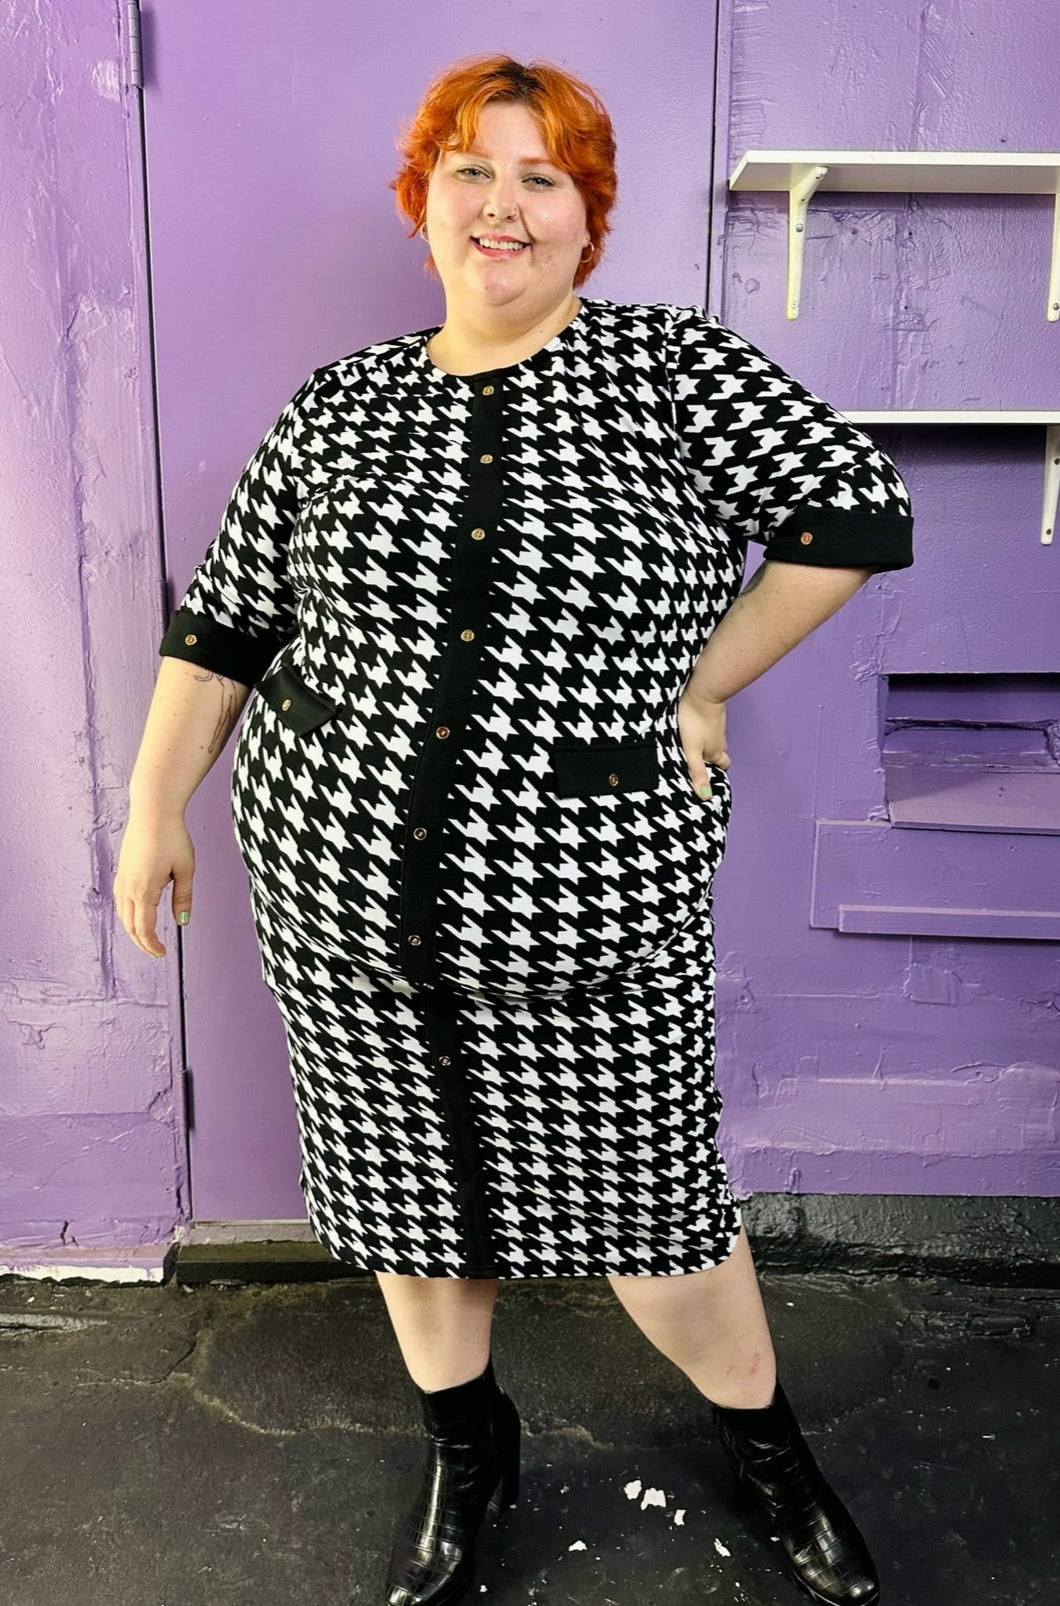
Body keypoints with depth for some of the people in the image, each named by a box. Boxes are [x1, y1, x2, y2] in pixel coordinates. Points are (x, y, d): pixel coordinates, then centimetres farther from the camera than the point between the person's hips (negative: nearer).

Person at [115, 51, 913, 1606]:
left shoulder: (668, 363, -2)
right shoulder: (338, 403, 6)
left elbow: (856, 506, -3)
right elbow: (226, 619, 10)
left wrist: (704, 682, -4)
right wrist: (155, 806, 8)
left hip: (589, 901, -3)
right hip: (343, 891, 4)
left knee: (646, 1198, 9)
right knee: (405, 1178, 17)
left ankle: (764, 1440, 38)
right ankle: (466, 1449, 43)